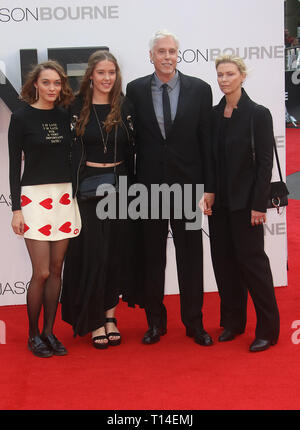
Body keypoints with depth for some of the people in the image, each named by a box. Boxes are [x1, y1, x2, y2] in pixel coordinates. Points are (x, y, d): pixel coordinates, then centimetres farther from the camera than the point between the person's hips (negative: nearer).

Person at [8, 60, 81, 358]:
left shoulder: (64, 116, 10)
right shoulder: (22, 117, -3)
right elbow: (14, 165, -3)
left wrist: (75, 195, 13)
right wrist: (16, 208, -8)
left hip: (64, 196, 5)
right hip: (34, 197, -4)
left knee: (56, 270, 7)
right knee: (41, 272, -6)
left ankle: (49, 331, 18)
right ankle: (33, 334, 11)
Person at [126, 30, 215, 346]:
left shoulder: (199, 89, 1)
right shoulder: (135, 90, 2)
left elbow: (207, 140, 1)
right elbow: (131, 139, 4)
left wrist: (208, 186, -3)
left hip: (187, 185, 0)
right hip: (149, 186, 1)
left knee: (190, 257, 7)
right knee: (152, 258, 10)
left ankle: (194, 323, 20)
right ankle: (155, 322, 23)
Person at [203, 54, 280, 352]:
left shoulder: (258, 114, -7)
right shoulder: (213, 114, 8)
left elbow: (265, 162, -10)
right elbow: (208, 158, 12)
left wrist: (259, 204, -14)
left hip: (244, 202, -5)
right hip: (218, 202, 6)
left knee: (251, 259, -2)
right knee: (224, 261, 10)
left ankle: (267, 329, 9)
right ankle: (232, 322, 23)